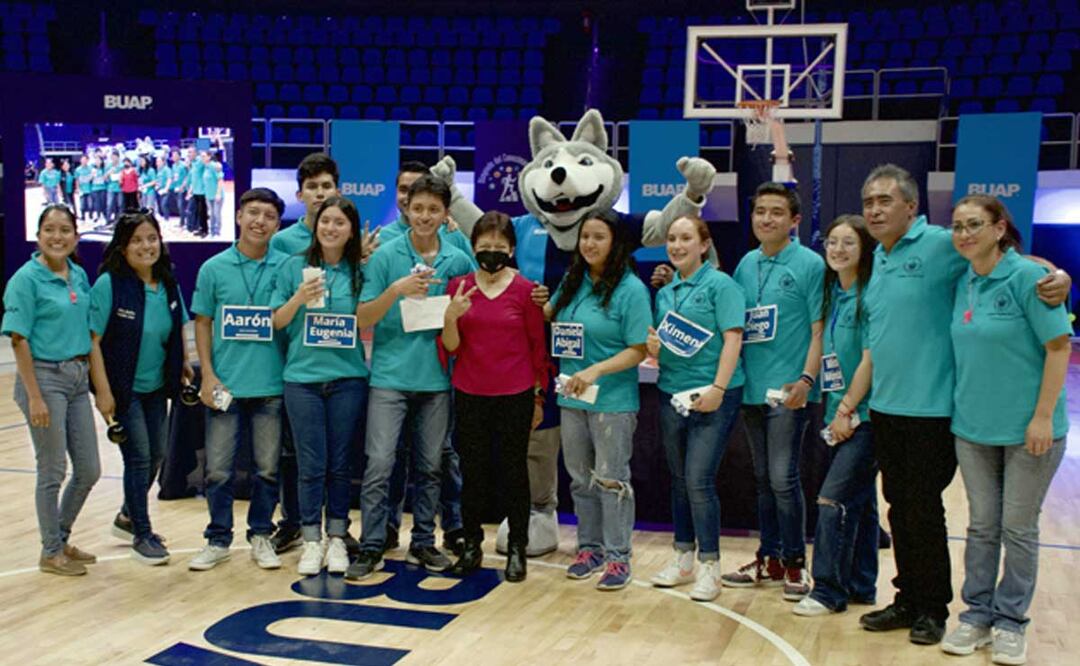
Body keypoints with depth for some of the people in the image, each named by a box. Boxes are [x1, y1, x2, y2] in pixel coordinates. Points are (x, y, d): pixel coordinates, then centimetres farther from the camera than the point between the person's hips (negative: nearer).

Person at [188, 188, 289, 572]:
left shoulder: (286, 267, 0)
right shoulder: (214, 268, 2)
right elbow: (202, 323, 6)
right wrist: (208, 375, -2)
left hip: (271, 385, 0)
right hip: (225, 385, 0)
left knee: (268, 467, 8)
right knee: (218, 468, 5)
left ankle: (260, 536, 24)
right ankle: (218, 540, 19)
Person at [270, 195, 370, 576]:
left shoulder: (359, 271, 5)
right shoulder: (294, 267, 4)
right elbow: (276, 322, 4)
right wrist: (299, 298, -12)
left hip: (348, 377, 1)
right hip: (303, 376, 0)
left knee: (339, 463, 7)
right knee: (311, 465, 1)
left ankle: (337, 538, 18)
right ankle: (311, 541, 12)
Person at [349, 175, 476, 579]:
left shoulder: (459, 261, 2)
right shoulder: (386, 255, -4)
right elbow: (364, 319, -6)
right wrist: (396, 290, -21)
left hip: (437, 378, 3)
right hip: (390, 376, -2)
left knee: (430, 466, 11)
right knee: (379, 464, -5)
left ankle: (423, 542, 23)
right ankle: (371, 548, 4)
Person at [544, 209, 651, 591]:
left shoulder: (631, 289, -12)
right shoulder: (572, 283, 7)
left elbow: (639, 350, -14)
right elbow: (548, 316, 23)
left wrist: (596, 370, -23)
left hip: (613, 401, -6)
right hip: (572, 399, 6)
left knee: (611, 479, 2)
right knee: (581, 478, 14)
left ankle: (618, 557, 12)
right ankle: (589, 548, 28)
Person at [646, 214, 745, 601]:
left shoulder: (720, 285, -5)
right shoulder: (665, 292, 14)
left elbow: (733, 338, -13)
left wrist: (718, 388, -21)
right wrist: (652, 347, -2)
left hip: (711, 396, -6)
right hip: (671, 393, 7)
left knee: (699, 480, -9)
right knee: (679, 480, 12)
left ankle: (709, 566, 2)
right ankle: (683, 559, 23)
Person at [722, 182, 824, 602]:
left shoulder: (810, 264, -6)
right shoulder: (747, 264, 11)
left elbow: (820, 329, -10)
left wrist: (806, 379, -19)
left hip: (787, 390, -6)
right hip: (751, 389, 6)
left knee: (783, 477, -6)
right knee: (763, 478, 13)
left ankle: (795, 562, 9)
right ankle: (770, 559, 23)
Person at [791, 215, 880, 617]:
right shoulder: (832, 293, 11)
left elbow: (871, 358, -16)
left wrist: (846, 410, -14)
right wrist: (834, 410, 10)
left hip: (864, 415, -8)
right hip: (840, 415, 8)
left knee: (833, 500, -9)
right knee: (859, 502, 14)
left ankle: (828, 590, 0)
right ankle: (860, 587, 23)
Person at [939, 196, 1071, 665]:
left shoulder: (1028, 277, -13)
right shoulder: (963, 284, 4)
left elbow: (1059, 347, -14)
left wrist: (1043, 417, -17)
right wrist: (958, 404, 9)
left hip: (1028, 429, -5)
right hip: (973, 426, 5)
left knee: (1018, 528, 6)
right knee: (981, 525, 12)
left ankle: (1010, 622, 19)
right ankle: (977, 614, 23)